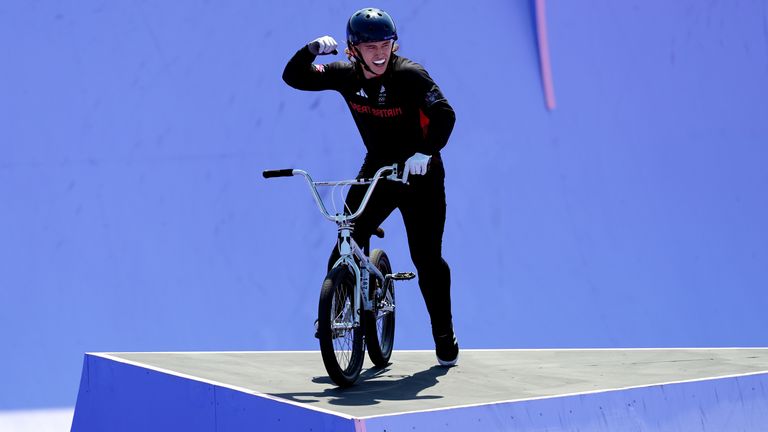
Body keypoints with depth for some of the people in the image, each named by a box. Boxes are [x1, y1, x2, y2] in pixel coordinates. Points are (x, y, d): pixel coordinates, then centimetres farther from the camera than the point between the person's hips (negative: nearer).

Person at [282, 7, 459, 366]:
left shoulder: (409, 75, -20)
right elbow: (294, 78, -5)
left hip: (419, 172, -4)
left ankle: (444, 336, 12)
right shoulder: (346, 75, -7)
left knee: (427, 257, -3)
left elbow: (444, 115, -25)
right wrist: (312, 49, -23)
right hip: (376, 169, 4)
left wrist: (426, 151, -39)